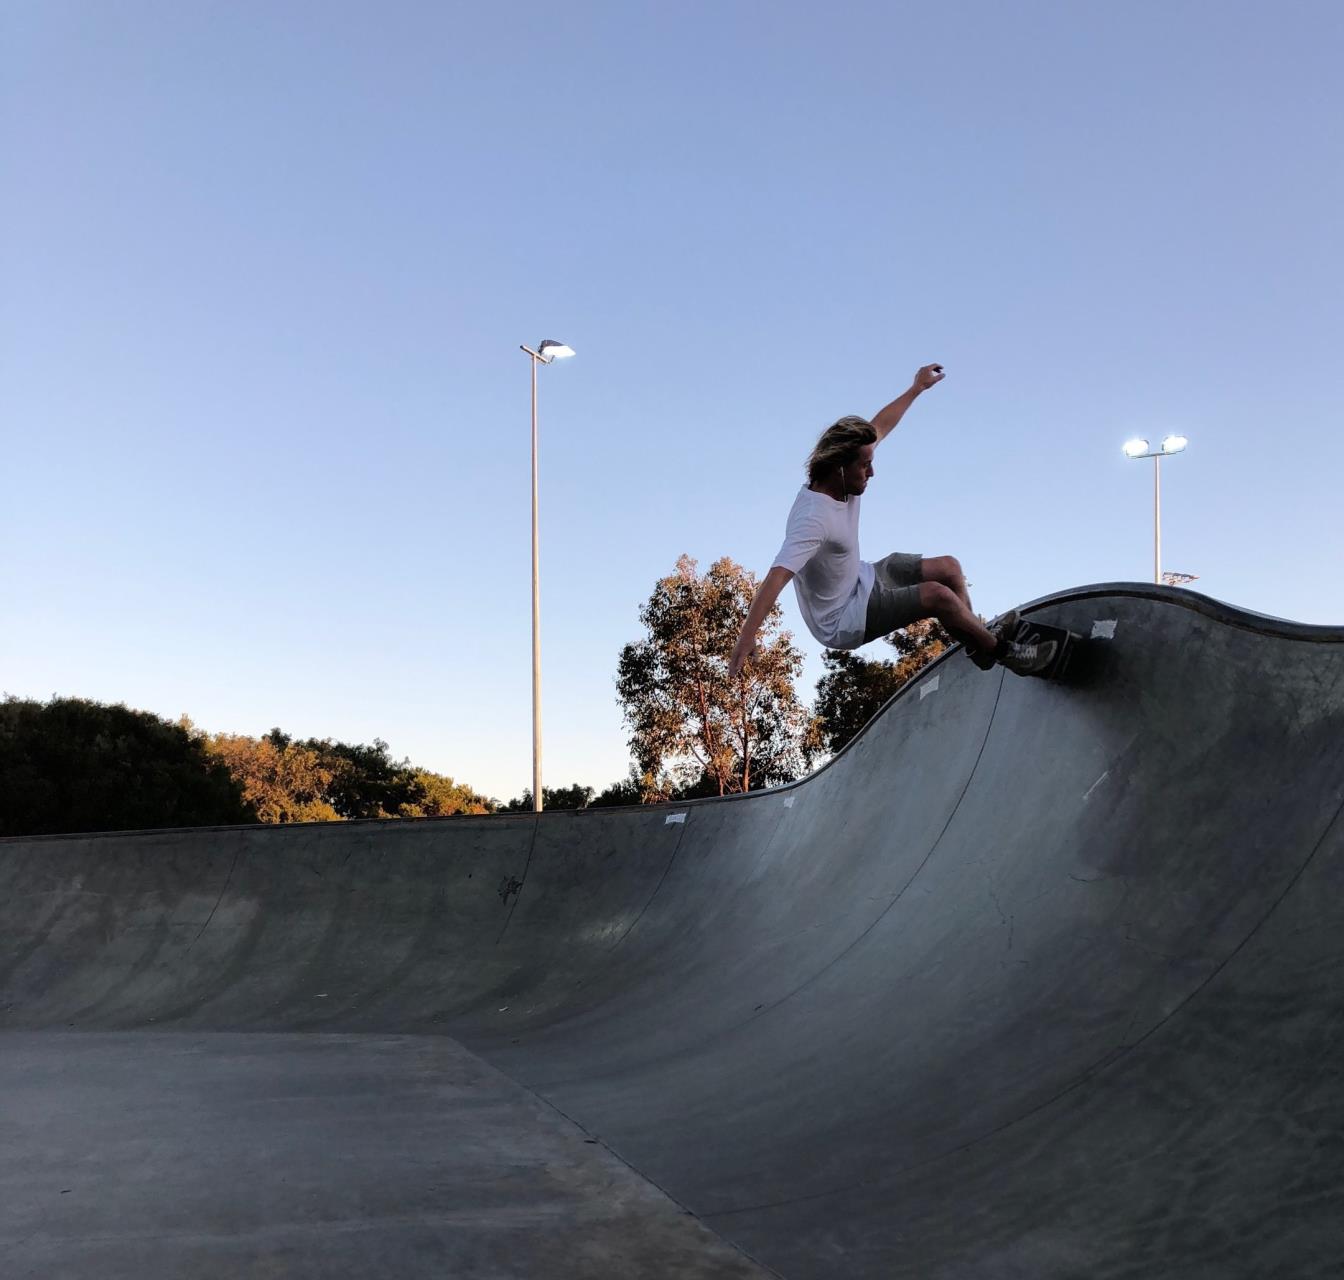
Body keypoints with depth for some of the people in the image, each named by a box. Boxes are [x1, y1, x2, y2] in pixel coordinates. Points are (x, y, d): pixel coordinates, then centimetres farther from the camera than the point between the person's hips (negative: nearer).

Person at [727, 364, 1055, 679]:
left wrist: (917, 389, 15)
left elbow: (878, 428, 7)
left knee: (948, 567, 10)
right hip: (842, 621, -10)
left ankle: (978, 638, 32)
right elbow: (777, 576, -46)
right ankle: (1001, 651, 2)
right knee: (938, 595, -22)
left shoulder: (842, 479, -9)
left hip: (860, 580, 10)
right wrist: (746, 637, -55)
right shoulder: (813, 519, -36)